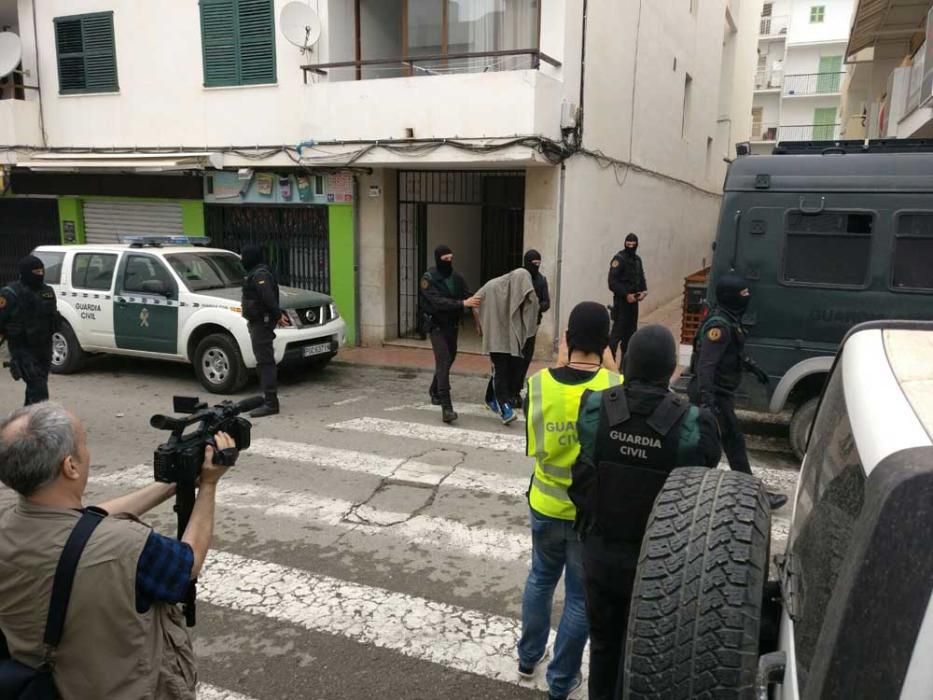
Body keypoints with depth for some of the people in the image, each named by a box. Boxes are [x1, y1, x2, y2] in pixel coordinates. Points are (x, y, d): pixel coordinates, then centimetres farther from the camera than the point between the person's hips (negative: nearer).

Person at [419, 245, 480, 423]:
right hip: (437, 325, -6)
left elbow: (468, 295, -1)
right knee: (443, 362, -15)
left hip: (453, 325, 6)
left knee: (449, 358, 18)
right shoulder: (429, 279, -13)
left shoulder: (456, 277, 4)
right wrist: (462, 303, -35)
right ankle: (446, 407, -19)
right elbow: (438, 301, -26)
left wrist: (475, 303, -23)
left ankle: (435, 391, 42)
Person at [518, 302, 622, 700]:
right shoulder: (615, 387, -21)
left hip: (546, 504, 3)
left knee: (540, 578, 26)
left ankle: (529, 657, 43)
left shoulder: (539, 384, -14)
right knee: (580, 597, 15)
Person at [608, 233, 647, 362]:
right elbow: (612, 283, -19)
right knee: (617, 332, -12)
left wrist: (644, 291, 1)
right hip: (621, 301, -8)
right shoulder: (619, 259, -12)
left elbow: (640, 278, 20)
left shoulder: (637, 259, 13)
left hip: (633, 301, 8)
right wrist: (626, 295, -21)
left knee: (631, 332, 13)